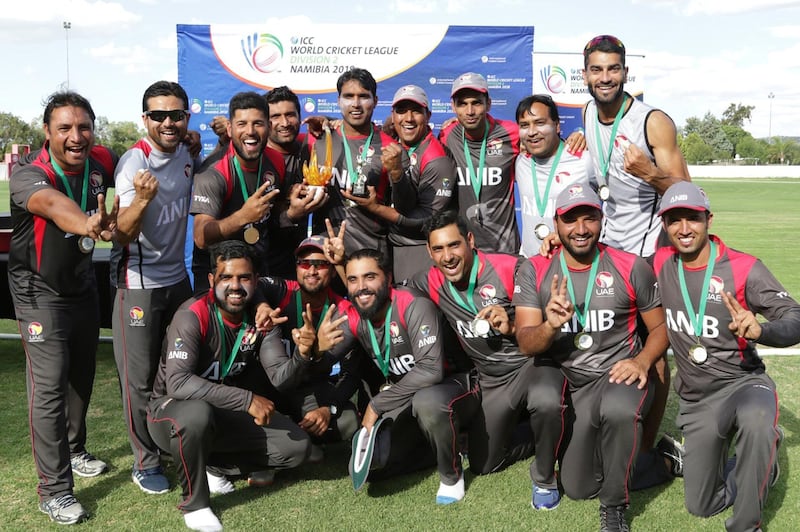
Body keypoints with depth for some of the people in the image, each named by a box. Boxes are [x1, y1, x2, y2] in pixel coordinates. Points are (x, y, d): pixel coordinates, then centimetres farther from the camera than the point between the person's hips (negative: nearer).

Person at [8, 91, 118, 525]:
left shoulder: (101, 161, -10)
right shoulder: (29, 175, -26)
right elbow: (52, 203, -50)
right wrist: (86, 226, -71)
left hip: (83, 286, 6)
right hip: (40, 294, -6)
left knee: (82, 375, 17)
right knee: (49, 387, -8)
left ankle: (74, 451, 40)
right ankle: (54, 491, 2)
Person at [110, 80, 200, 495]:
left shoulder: (185, 154, 2)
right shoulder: (133, 163, -18)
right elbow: (123, 232, -25)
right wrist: (141, 199, -42)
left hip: (177, 277, 6)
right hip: (138, 283, -6)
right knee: (140, 378, 2)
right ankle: (145, 461, 18)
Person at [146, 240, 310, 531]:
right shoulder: (192, 316, -26)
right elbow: (177, 383, -37)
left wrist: (302, 355, -41)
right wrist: (247, 400, -39)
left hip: (224, 413, 5)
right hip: (170, 410, -5)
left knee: (297, 447, -10)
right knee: (198, 413, -41)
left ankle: (211, 462, 6)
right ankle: (194, 502, -15)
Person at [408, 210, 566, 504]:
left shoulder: (511, 268, -20)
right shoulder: (431, 283, -6)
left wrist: (512, 327, -34)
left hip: (532, 362, -5)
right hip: (491, 380, 6)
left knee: (545, 402, -40)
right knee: (483, 465, 13)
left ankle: (544, 478, -9)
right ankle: (543, 434, 37)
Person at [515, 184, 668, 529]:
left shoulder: (632, 268, -6)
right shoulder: (534, 271, -5)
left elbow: (660, 326, 3)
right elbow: (526, 344, -10)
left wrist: (642, 361, -17)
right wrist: (550, 326, -32)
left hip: (620, 374, -2)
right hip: (569, 384, 2)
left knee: (619, 410, -39)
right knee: (577, 489, 6)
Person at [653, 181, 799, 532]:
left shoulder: (743, 268, -14)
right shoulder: (660, 265, -4)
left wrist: (760, 330, -42)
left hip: (743, 381, -4)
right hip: (695, 397, 4)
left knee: (754, 421, -41)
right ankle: (761, 457, 39)